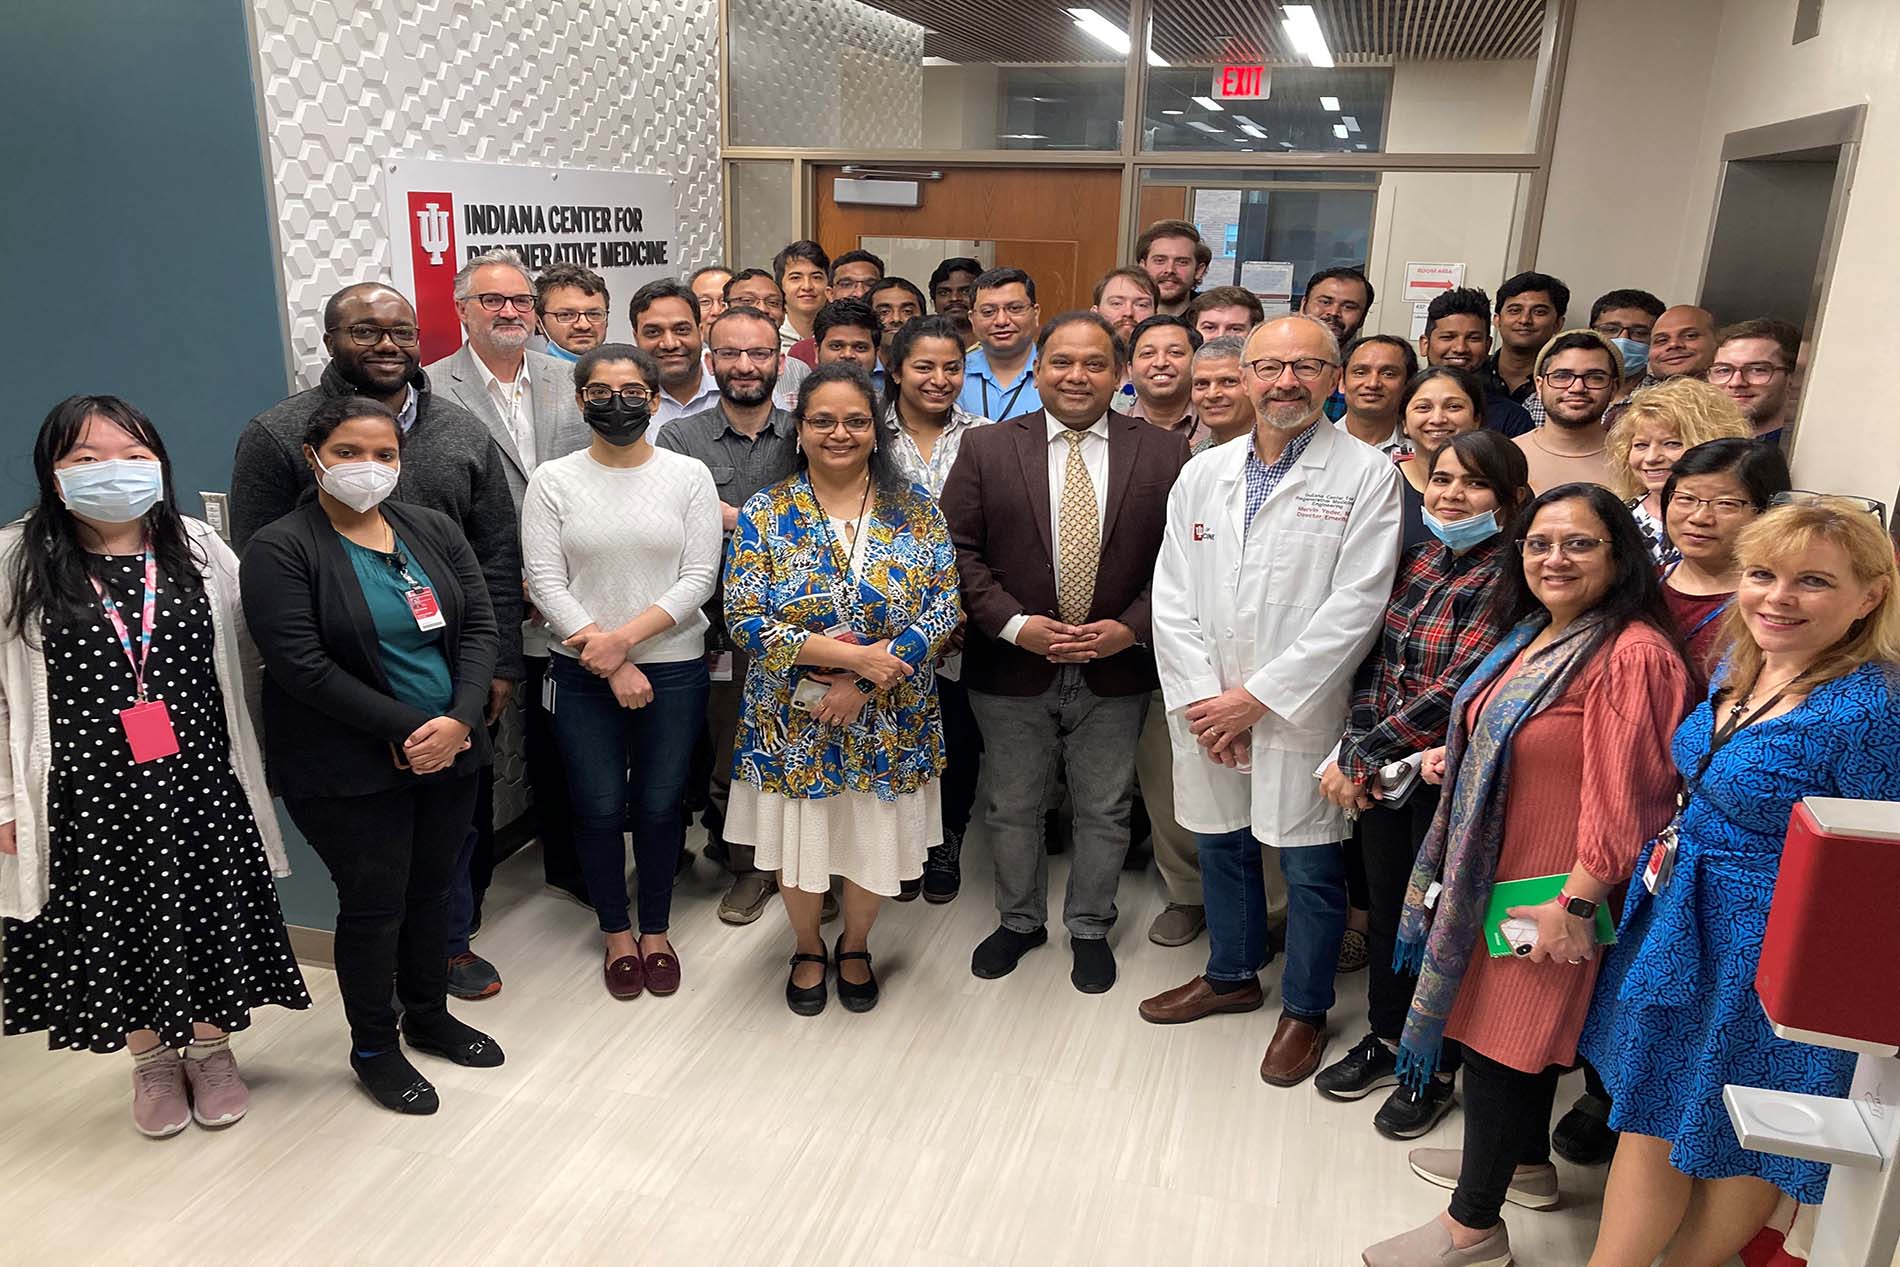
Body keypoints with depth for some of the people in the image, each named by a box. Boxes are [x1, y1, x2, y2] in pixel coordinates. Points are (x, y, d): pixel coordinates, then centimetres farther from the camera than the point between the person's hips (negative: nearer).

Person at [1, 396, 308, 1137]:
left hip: (199, 783, 1)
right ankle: (152, 1061, 37)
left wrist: (252, 755, 7)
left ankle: (211, 1050, 36)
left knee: (210, 915, 11)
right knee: (116, 927, 12)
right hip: (88, 794, -1)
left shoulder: (199, 550, 1)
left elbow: (246, 653, 7)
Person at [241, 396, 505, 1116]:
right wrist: (405, 729, -19)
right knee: (373, 903, 5)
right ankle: (373, 1048, 25)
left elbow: (480, 628, 1)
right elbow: (302, 665, -17)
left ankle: (429, 1016, 36)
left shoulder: (434, 531, 6)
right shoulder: (281, 550, -9)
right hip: (350, 770, -5)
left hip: (449, 752, 5)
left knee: (431, 888, 16)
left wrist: (459, 720, -14)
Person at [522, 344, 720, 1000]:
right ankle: (616, 932, 29)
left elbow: (699, 578, -7)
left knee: (660, 805, 9)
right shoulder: (553, 481, 0)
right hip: (583, 674, 0)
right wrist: (614, 665, -13)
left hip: (674, 668, 0)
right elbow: (546, 584, -6)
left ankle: (655, 928, 30)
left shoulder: (689, 475, -1)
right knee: (599, 808, 8)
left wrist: (625, 636, -17)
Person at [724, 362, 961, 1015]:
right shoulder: (765, 515, -5)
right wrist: (851, 655, -22)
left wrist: (864, 684, -18)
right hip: (792, 718, 0)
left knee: (877, 838, 14)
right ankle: (808, 950, 41)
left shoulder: (916, 510, -2)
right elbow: (745, 618, -13)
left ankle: (855, 947, 41)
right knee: (797, 838, 13)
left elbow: (944, 606, -8)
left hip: (888, 719, 1)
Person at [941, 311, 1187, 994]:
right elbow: (958, 549, -5)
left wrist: (1130, 628, -14)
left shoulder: (1164, 453, -2)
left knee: (1104, 810, 14)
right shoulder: (986, 448, -2)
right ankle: (1019, 920, 39)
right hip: (1012, 666, 0)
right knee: (1013, 807, 16)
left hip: (1115, 671, 0)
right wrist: (1015, 625, -15)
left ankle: (1090, 928, 37)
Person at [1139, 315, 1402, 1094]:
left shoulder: (1367, 476, -8)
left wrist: (1258, 697, -15)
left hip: (1301, 713, -4)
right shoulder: (1203, 474, 5)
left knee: (1310, 868, 8)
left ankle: (1304, 1008, 30)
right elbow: (1172, 596, 4)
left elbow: (1354, 607, -14)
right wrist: (1201, 696, -7)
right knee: (1221, 847, 19)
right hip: (1205, 709, 4)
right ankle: (1232, 975, 42)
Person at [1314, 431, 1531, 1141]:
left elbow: (1456, 688, -22)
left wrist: (1358, 760, -18)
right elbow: (1375, 661, 7)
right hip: (1384, 775, 6)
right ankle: (1387, 1040, 39)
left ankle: (1434, 1071, 30)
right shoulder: (1417, 561, 5)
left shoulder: (1507, 579, -16)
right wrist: (1358, 752, -7)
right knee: (1385, 907, 18)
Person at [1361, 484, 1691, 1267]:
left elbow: (1621, 793, -24)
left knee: (1502, 1035, 2)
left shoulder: (1631, 655, -23)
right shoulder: (1535, 634, 8)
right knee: (1517, 1020, 22)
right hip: (1495, 871, 9)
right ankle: (1525, 1161, 44)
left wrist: (1576, 901, -22)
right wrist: (1459, 757, 11)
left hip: (1549, 889, -9)